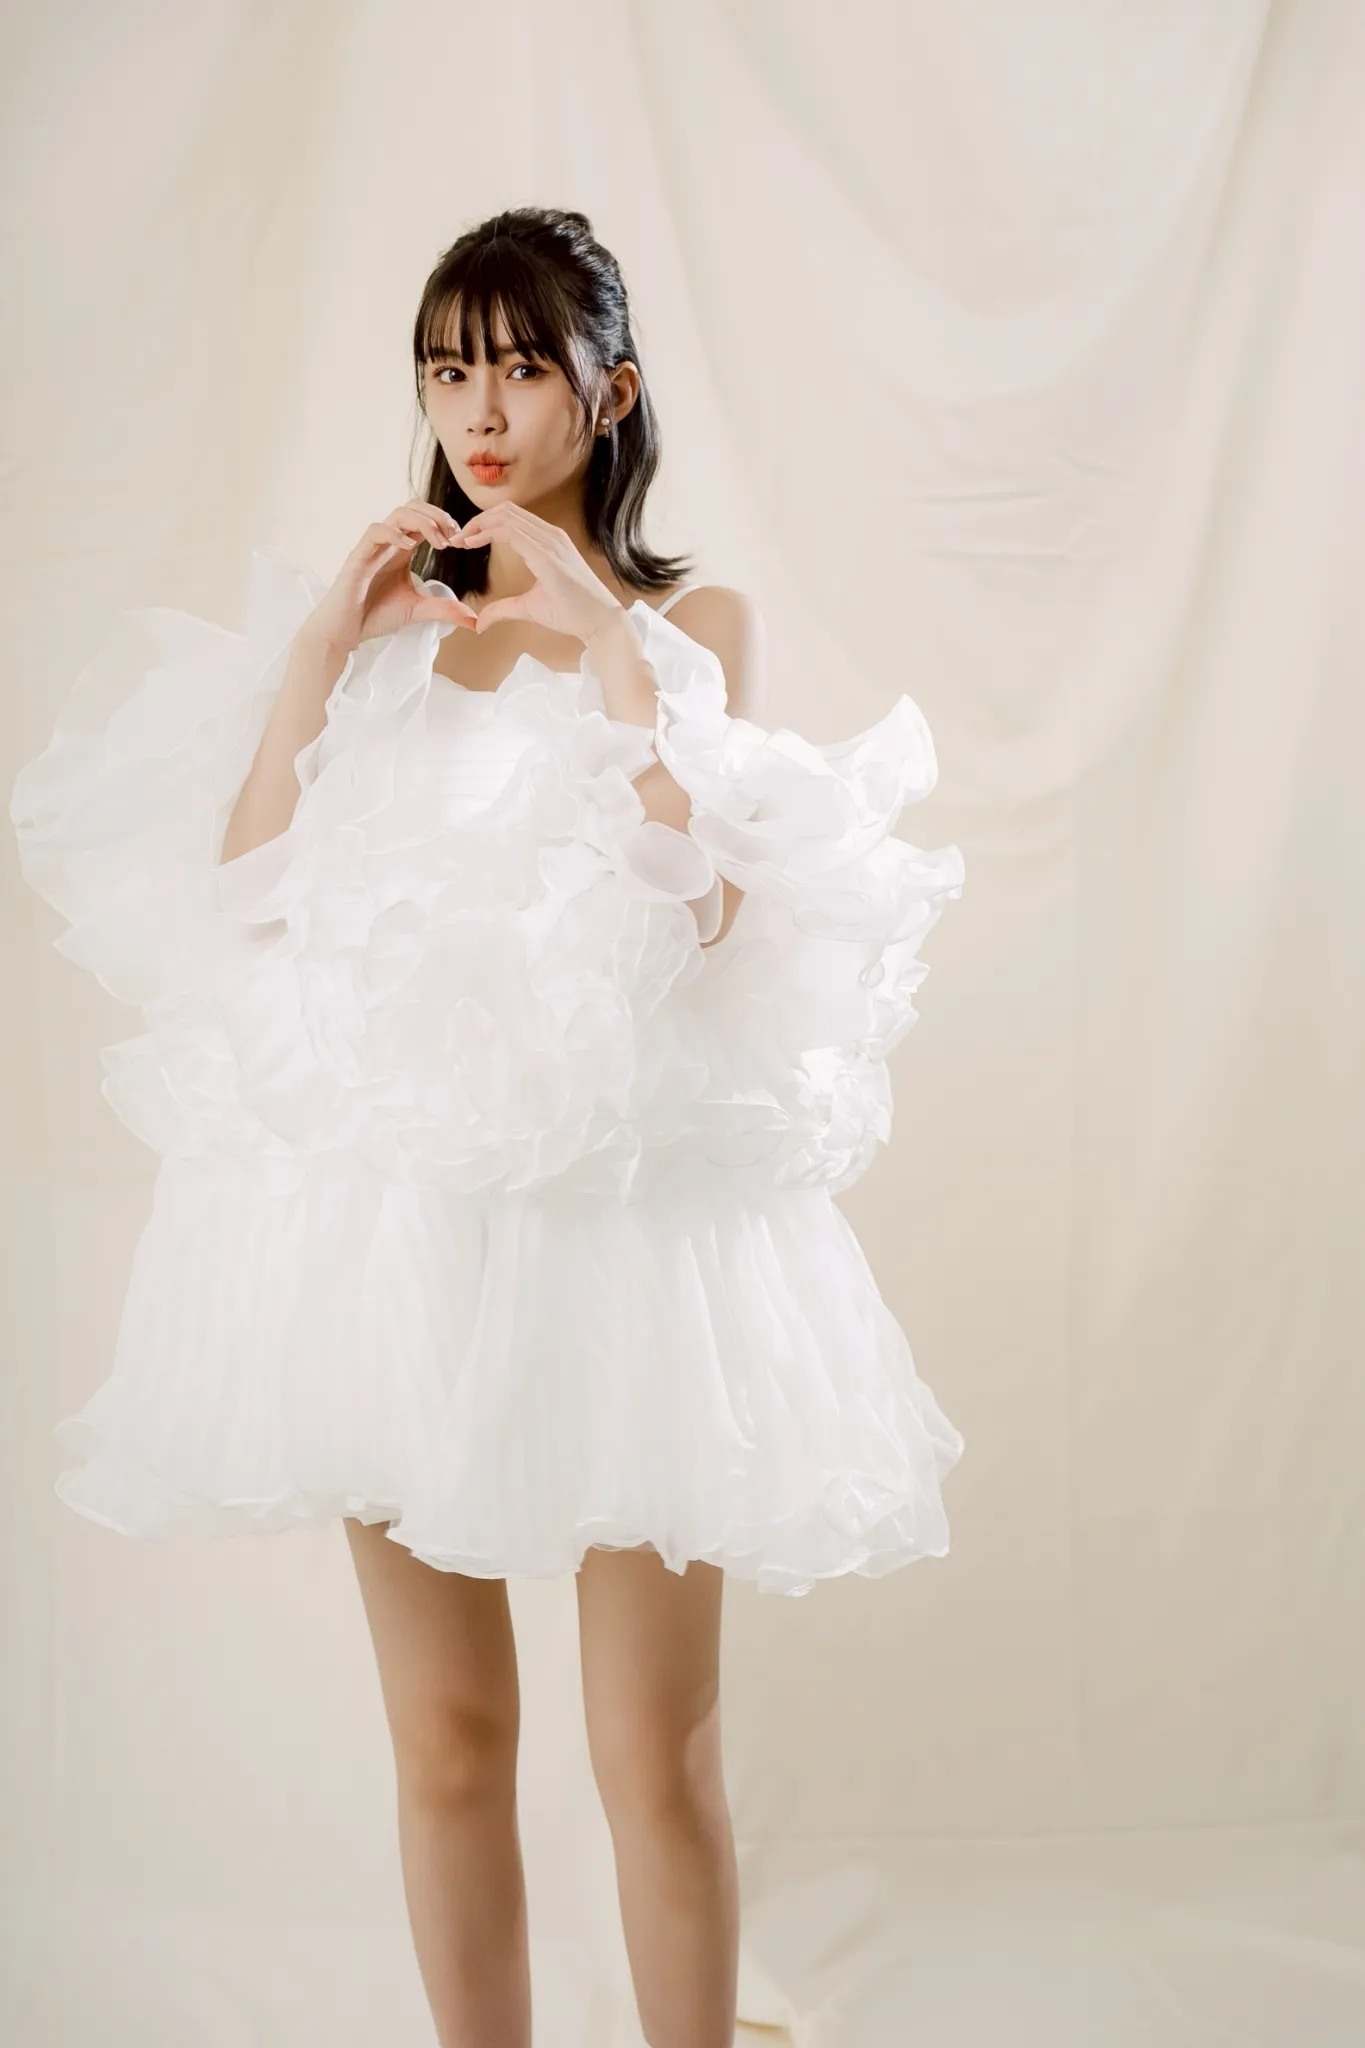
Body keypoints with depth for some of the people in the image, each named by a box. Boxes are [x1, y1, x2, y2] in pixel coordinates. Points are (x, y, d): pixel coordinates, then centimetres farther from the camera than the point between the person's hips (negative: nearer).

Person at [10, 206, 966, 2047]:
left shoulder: (696, 621, 4)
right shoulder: (385, 619, 12)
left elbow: (703, 902, -12)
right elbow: (246, 894, 1)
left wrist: (610, 639, -13)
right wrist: (322, 641, -4)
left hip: (625, 1190, -2)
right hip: (396, 1189, 3)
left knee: (656, 1750, 2)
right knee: (447, 1737, 10)